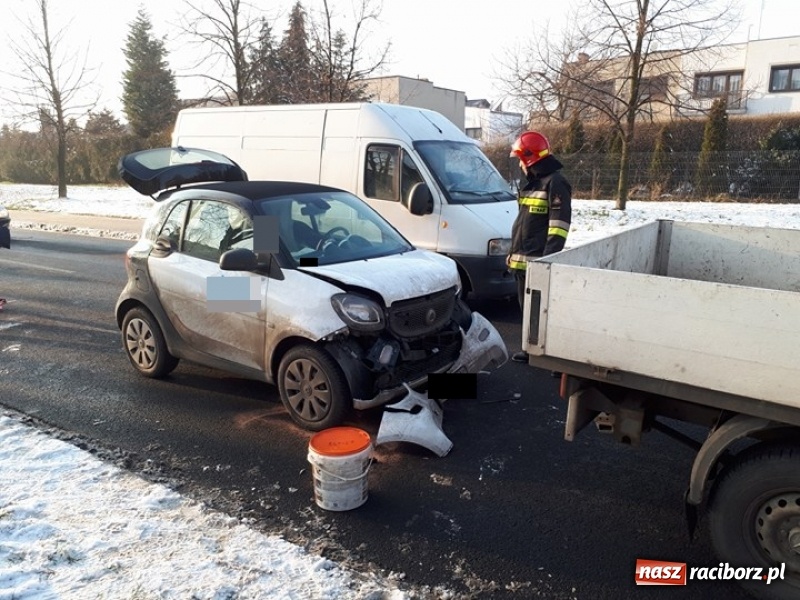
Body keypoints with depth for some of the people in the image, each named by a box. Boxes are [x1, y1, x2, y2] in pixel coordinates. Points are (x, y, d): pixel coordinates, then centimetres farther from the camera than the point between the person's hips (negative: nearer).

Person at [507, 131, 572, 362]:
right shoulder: (532, 182, 19)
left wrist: (548, 259, -24)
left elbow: (559, 226, -18)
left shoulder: (555, 183, -11)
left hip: (538, 262, -10)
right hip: (522, 261, 10)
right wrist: (514, 254, 23)